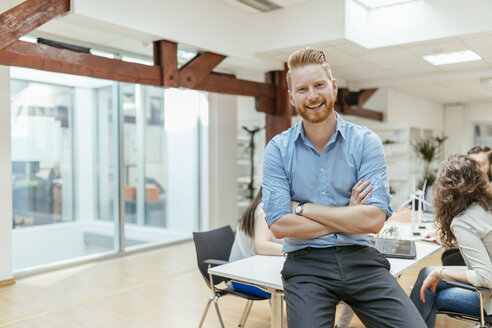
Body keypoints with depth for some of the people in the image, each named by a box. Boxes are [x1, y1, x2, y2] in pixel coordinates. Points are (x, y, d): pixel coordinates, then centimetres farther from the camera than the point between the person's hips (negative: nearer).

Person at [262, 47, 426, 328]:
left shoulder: (366, 142, 0)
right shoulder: (278, 149, -1)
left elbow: (375, 219, -10)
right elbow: (279, 225, -9)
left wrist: (304, 208, -9)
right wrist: (350, 218, -7)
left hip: (360, 258, 1)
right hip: (306, 263, 0)